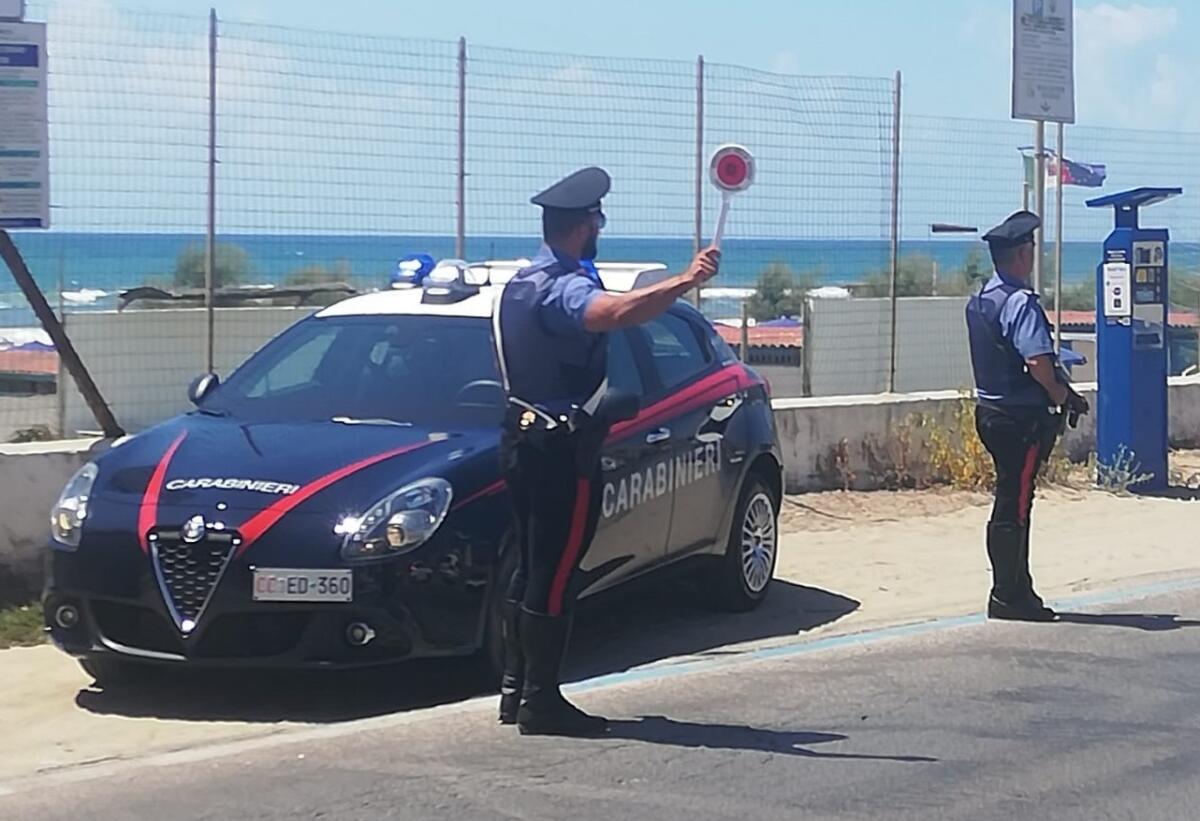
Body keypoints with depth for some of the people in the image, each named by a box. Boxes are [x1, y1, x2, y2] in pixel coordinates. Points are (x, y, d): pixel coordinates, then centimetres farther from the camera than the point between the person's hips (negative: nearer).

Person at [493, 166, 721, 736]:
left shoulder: (523, 283, 14)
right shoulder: (562, 289, -19)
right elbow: (615, 312, -41)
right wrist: (685, 282, -42)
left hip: (524, 437, 10)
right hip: (562, 449, -10)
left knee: (531, 568, 15)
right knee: (555, 574, -7)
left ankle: (516, 688, 19)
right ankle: (541, 700, -5)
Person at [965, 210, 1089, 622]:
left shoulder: (979, 301, 10)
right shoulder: (1021, 303, -19)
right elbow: (1038, 362, -29)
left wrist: (1060, 392, 16)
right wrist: (1063, 397, -11)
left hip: (990, 410, 9)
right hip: (1021, 418, -9)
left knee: (1012, 501, 15)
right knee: (1014, 504, -3)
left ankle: (1016, 590, 22)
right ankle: (1007, 596, 3)